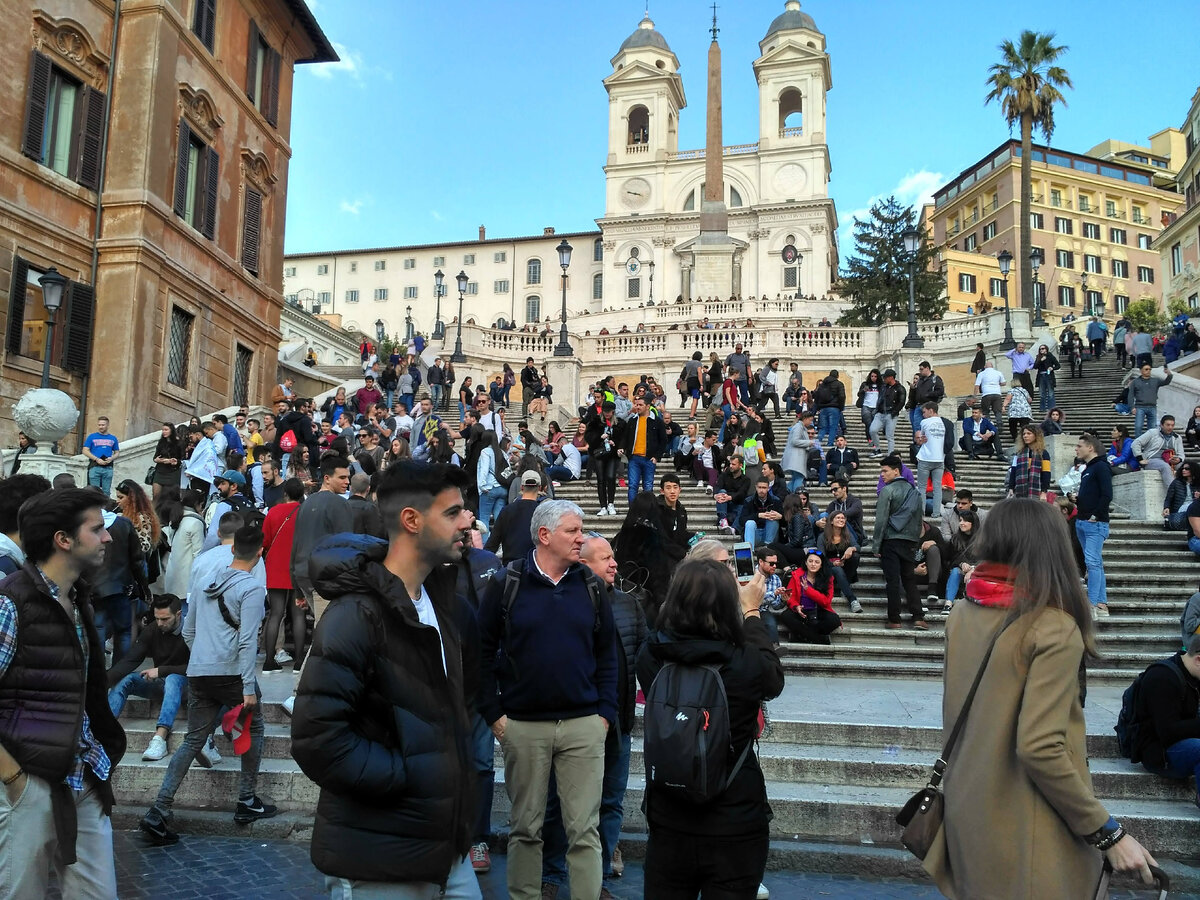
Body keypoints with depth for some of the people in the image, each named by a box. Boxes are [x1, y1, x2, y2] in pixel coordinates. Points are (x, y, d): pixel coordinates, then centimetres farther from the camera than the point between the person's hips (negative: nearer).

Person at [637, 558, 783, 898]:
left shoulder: (650, 658, -14)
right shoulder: (746, 664, -21)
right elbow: (774, 678, 3)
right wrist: (751, 613, 11)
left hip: (668, 824, 2)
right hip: (735, 828, -2)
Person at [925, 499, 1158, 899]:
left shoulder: (961, 615, -1)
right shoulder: (1053, 628, -20)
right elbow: (1039, 747, -24)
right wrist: (1108, 834, -15)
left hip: (965, 813, 6)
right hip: (1021, 834, -6)